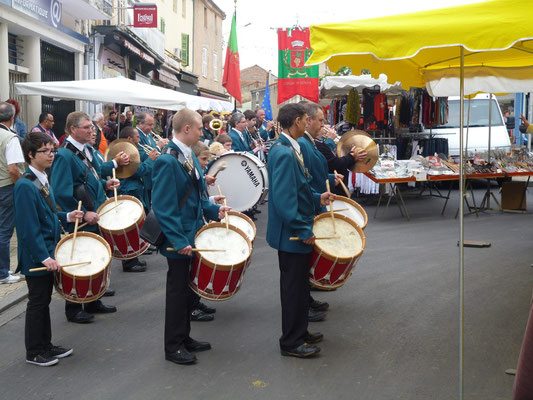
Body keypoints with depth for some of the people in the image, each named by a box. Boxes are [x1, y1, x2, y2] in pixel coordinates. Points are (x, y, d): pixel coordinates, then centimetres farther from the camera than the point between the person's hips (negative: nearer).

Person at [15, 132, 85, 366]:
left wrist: (66, 217, 2)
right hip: (35, 257, -8)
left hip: (47, 253, 8)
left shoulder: (43, 180, 8)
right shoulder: (25, 186, -20)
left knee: (44, 301, 17)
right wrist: (44, 257, -25)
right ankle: (34, 353, 17)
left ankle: (46, 346, 30)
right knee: (37, 302, 3)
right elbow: (28, 228, -23)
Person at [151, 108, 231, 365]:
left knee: (188, 289, 18)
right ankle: (173, 347, 17)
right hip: (179, 240, -9)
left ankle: (184, 338, 32)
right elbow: (163, 208, -23)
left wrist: (214, 210, 5)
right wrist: (179, 241, -25)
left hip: (192, 236, 9)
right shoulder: (167, 161, -21)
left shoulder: (190, 156, 9)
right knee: (178, 291, 3)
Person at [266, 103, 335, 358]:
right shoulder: (284, 153, -23)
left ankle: (299, 332, 34)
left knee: (299, 284, 20)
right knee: (294, 287, 1)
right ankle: (291, 343, 14)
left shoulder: (289, 149, 9)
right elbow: (283, 199, -28)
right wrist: (303, 231, -23)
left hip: (297, 230, 10)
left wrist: (317, 199, 11)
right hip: (292, 233, -10)